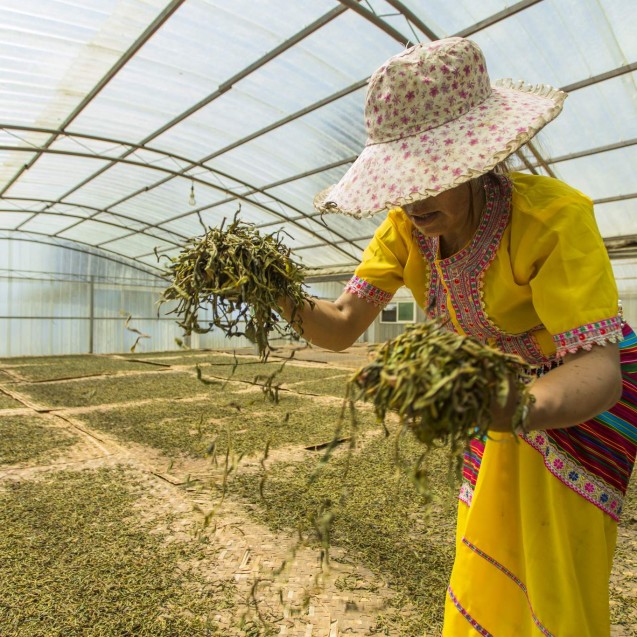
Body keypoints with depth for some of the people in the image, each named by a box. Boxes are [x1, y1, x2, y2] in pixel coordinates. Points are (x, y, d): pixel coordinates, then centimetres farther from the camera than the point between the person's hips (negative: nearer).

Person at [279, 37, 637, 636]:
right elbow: (341, 327, -18)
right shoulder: (406, 224, -16)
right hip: (504, 380, 5)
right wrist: (289, 300, -38)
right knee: (489, 558, 17)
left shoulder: (553, 216, -32)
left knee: (549, 576, 1)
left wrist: (515, 408, -58)